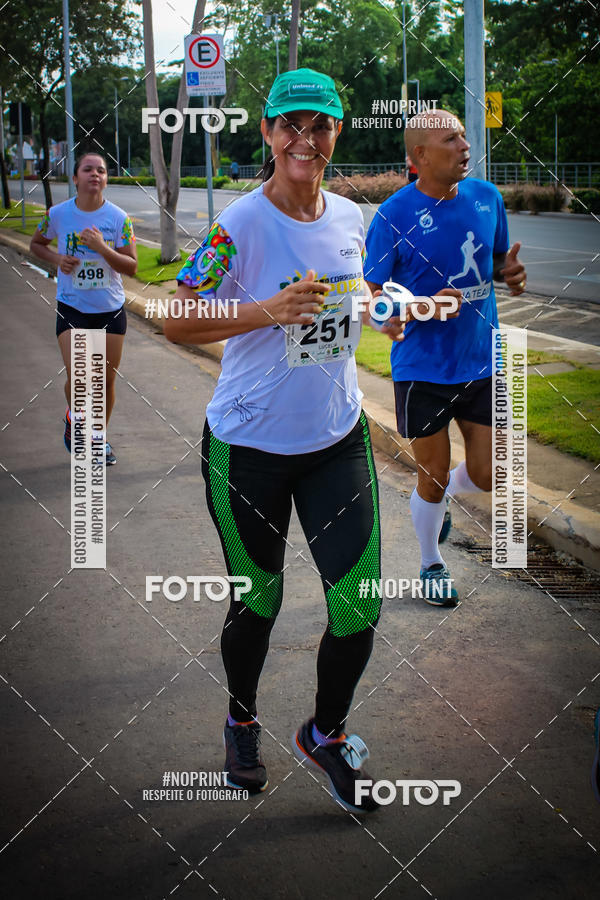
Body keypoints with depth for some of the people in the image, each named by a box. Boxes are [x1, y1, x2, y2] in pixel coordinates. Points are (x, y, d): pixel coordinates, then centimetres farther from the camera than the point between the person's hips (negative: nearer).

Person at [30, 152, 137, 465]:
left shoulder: (119, 218, -7)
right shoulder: (58, 214, -6)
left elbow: (131, 267, -8)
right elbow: (36, 243, 12)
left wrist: (102, 248, -24)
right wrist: (56, 258, -8)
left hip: (111, 310, 1)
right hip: (71, 308, -1)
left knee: (107, 380, 7)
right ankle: (73, 416, 19)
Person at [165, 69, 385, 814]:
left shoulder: (350, 217, 2)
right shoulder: (240, 226, -16)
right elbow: (177, 324, -18)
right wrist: (267, 312, -29)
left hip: (337, 438, 4)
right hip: (249, 446, -4)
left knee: (359, 607, 1)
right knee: (256, 601, 11)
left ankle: (326, 734, 27)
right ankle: (242, 722, 41)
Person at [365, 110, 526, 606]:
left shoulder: (487, 197, 0)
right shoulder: (394, 215, -14)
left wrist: (510, 272, -7)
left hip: (483, 363, 4)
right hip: (424, 370, -4)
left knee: (488, 476, 4)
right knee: (433, 475, 9)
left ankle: (440, 499, 39)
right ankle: (431, 564, 34)